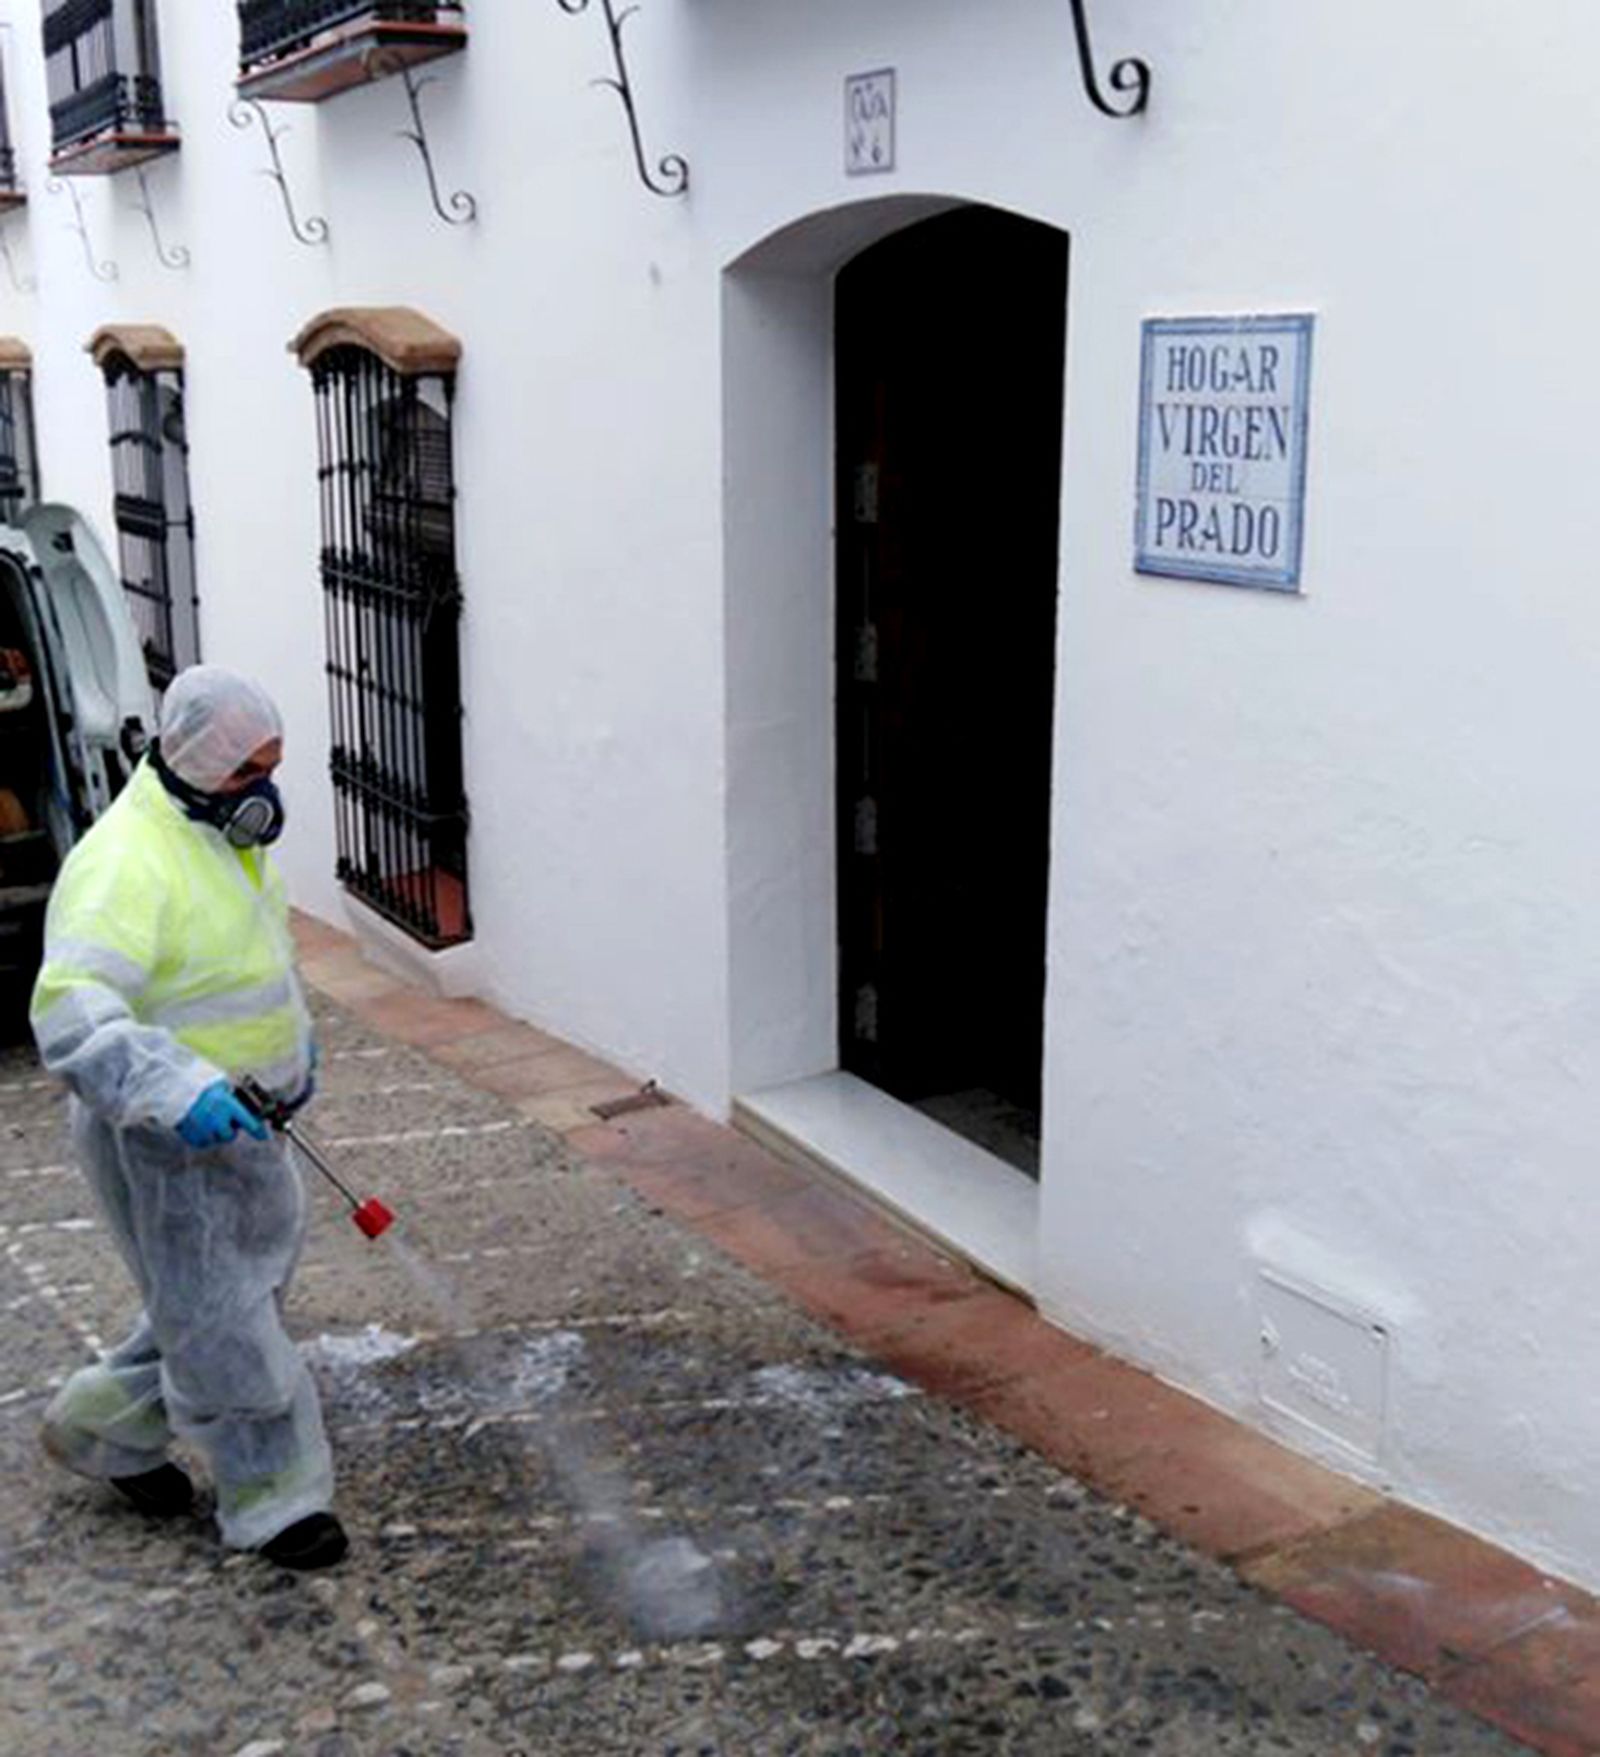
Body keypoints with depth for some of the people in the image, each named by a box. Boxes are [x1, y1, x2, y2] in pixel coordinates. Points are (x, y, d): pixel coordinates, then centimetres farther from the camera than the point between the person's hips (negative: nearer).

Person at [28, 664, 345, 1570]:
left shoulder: (230, 838, 6)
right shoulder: (126, 863, -25)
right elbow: (72, 1013, -37)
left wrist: (297, 1035, 16)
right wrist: (176, 1093, -48)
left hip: (240, 1115, 10)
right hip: (161, 1137, -9)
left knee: (229, 1291, 22)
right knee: (222, 1321, 3)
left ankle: (106, 1428, 40)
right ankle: (273, 1496, 18)